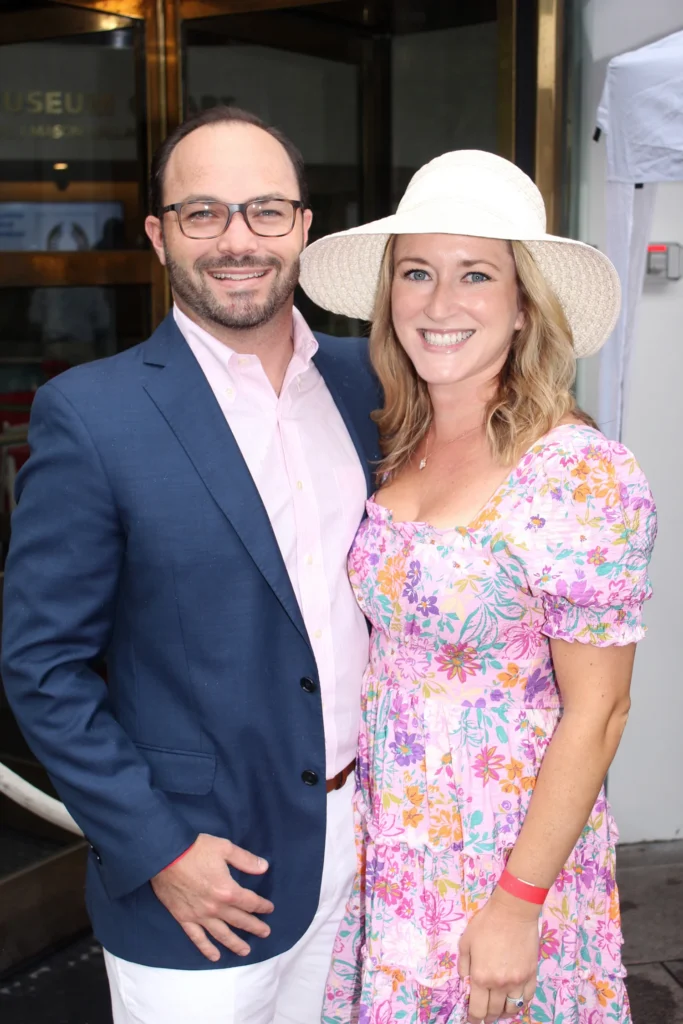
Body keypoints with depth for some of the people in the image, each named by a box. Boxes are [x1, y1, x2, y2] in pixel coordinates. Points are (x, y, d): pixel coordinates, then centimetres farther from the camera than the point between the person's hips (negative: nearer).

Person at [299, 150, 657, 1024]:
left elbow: (595, 714, -17)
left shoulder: (581, 475, -20)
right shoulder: (392, 447, -1)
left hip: (506, 843, -5)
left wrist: (517, 904, -15)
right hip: (379, 834, 6)